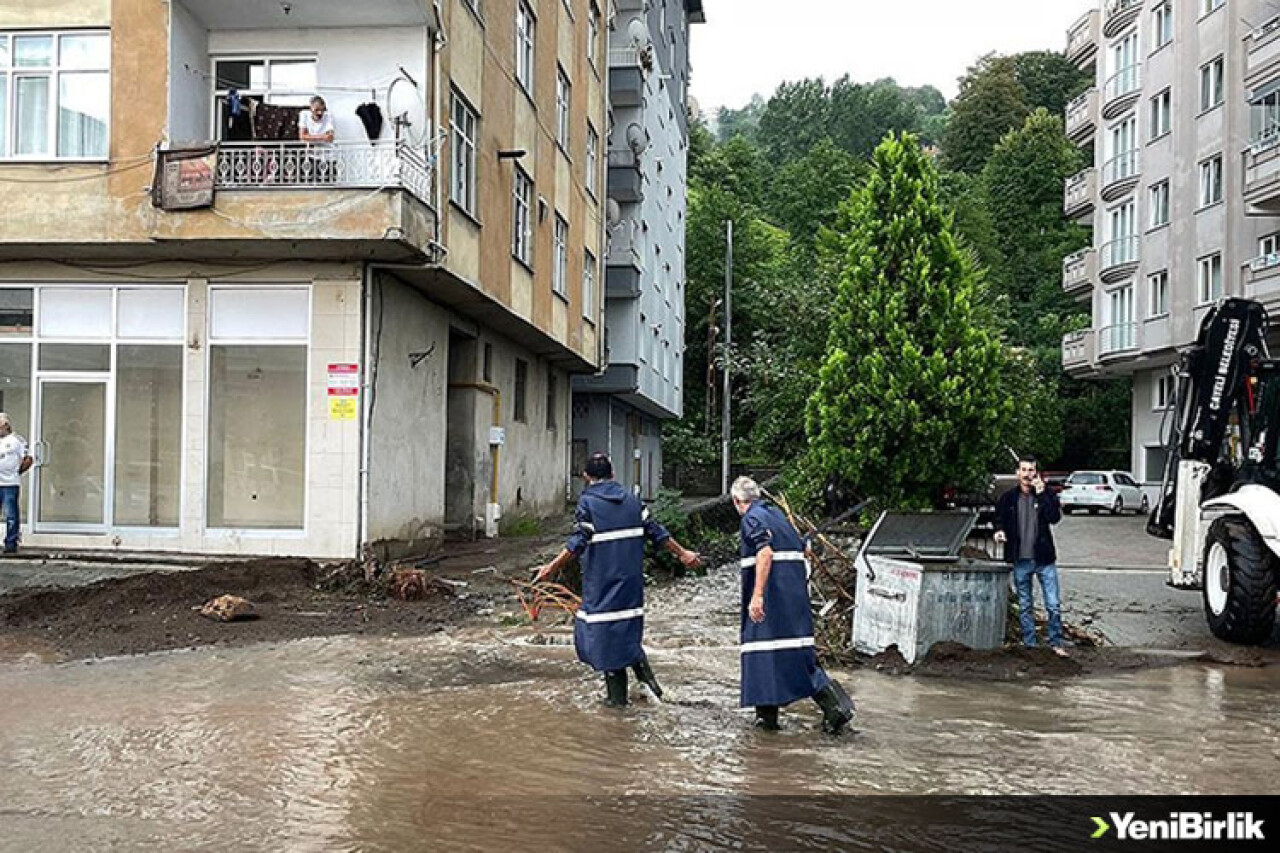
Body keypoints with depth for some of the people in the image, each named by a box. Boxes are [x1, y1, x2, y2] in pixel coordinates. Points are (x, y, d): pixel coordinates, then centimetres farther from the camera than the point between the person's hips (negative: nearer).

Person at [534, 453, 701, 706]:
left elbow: (578, 543, -19)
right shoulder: (631, 500, 6)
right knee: (627, 630, 20)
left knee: (605, 634, 3)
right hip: (630, 579, 5)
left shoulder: (587, 502, -9)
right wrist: (682, 553, 17)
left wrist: (552, 567, -18)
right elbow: (656, 532, 7)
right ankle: (643, 669, 6)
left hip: (601, 583, -5)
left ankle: (617, 696, 8)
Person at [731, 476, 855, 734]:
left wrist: (757, 596, -26)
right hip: (795, 593, 9)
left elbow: (765, 552, -22)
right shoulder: (775, 513, 19)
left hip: (772, 595, -9)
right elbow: (800, 548, 19)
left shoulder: (752, 518, -6)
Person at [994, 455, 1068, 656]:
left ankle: (1056, 642, 16)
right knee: (1025, 606, 11)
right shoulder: (1008, 498, 2)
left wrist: (1042, 494, -21)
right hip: (1021, 560, 2)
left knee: (1054, 604, 1)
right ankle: (1029, 644, 20)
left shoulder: (1047, 494, -2)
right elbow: (1000, 519, 14)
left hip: (1044, 558, -1)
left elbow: (1055, 518, -16)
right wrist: (1000, 531, -7)